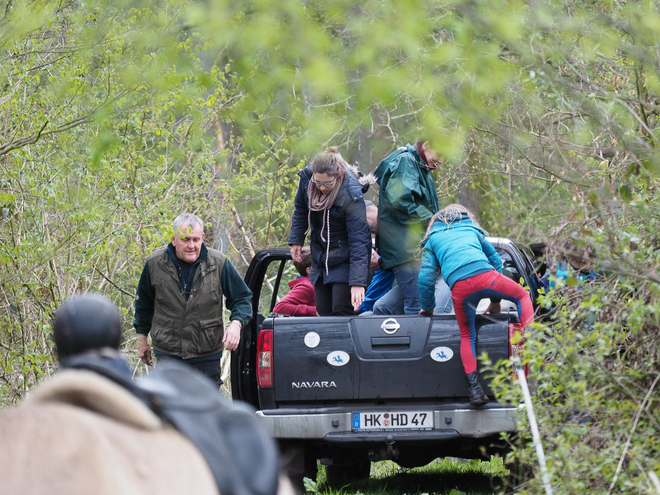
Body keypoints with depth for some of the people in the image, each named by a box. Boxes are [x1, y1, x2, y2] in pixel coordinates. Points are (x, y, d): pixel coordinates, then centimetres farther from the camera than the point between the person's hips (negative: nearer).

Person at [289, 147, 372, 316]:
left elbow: (358, 240, -29)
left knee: (342, 311, -15)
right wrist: (296, 240, 11)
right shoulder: (306, 178, -12)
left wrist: (357, 281, -33)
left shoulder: (351, 196, -28)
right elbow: (301, 209, 12)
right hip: (320, 256, 6)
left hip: (344, 258, -6)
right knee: (323, 312, 3)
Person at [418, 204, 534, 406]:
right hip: (486, 276, 0)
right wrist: (496, 300, 40)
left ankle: (474, 388, 0)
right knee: (522, 296, 27)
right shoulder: (471, 230, 33)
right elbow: (495, 260, 33)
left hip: (459, 287, 0)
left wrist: (427, 307, 35)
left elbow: (425, 277, 20)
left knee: (467, 337, 17)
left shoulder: (433, 239, 29)